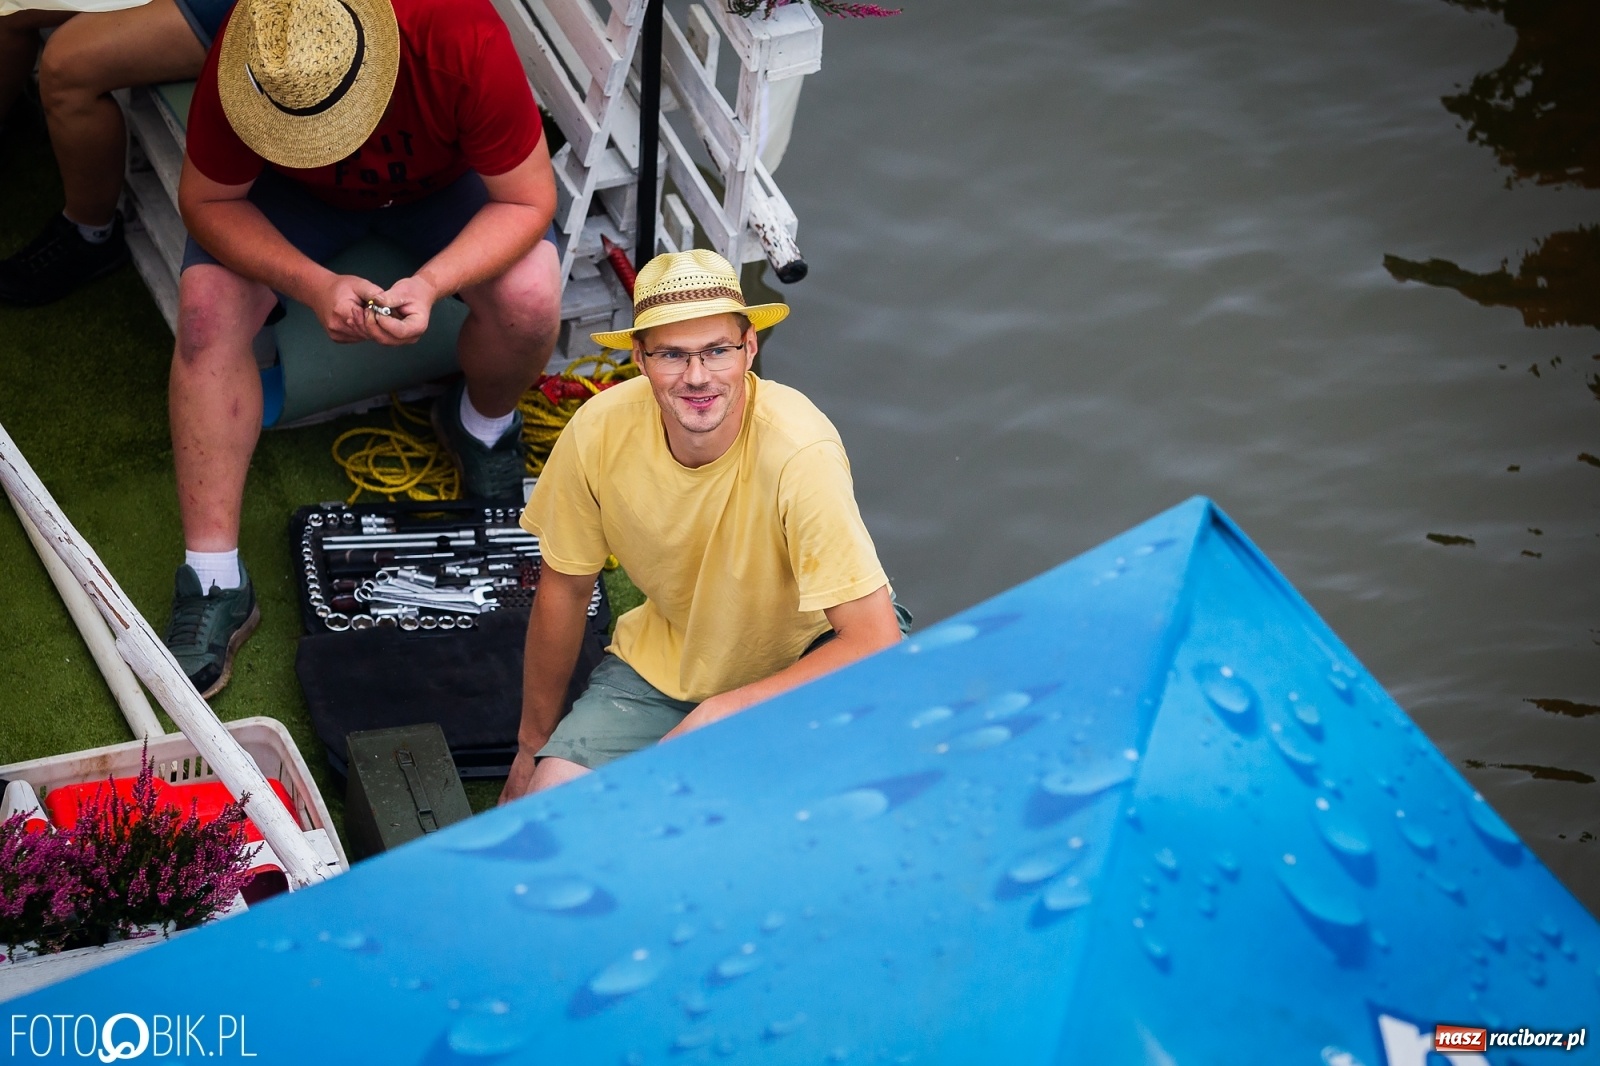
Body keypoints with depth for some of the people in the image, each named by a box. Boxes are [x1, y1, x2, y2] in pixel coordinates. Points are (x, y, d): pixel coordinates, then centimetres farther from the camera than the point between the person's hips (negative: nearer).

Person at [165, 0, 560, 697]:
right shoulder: (242, 63, -36)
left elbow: (528, 200, -27)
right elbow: (207, 201, -20)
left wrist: (431, 283, -43)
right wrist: (312, 284, -37)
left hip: (446, 182, -1)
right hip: (292, 194, 1)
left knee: (529, 299, -28)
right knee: (207, 305, -25)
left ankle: (483, 425, 10)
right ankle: (213, 582, -17)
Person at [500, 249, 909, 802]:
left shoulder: (799, 451, -32)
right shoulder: (599, 431, -21)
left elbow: (875, 643, -33)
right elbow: (563, 587, -3)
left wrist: (717, 715, -35)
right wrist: (533, 747, 7)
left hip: (805, 656, -2)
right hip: (663, 660, 3)